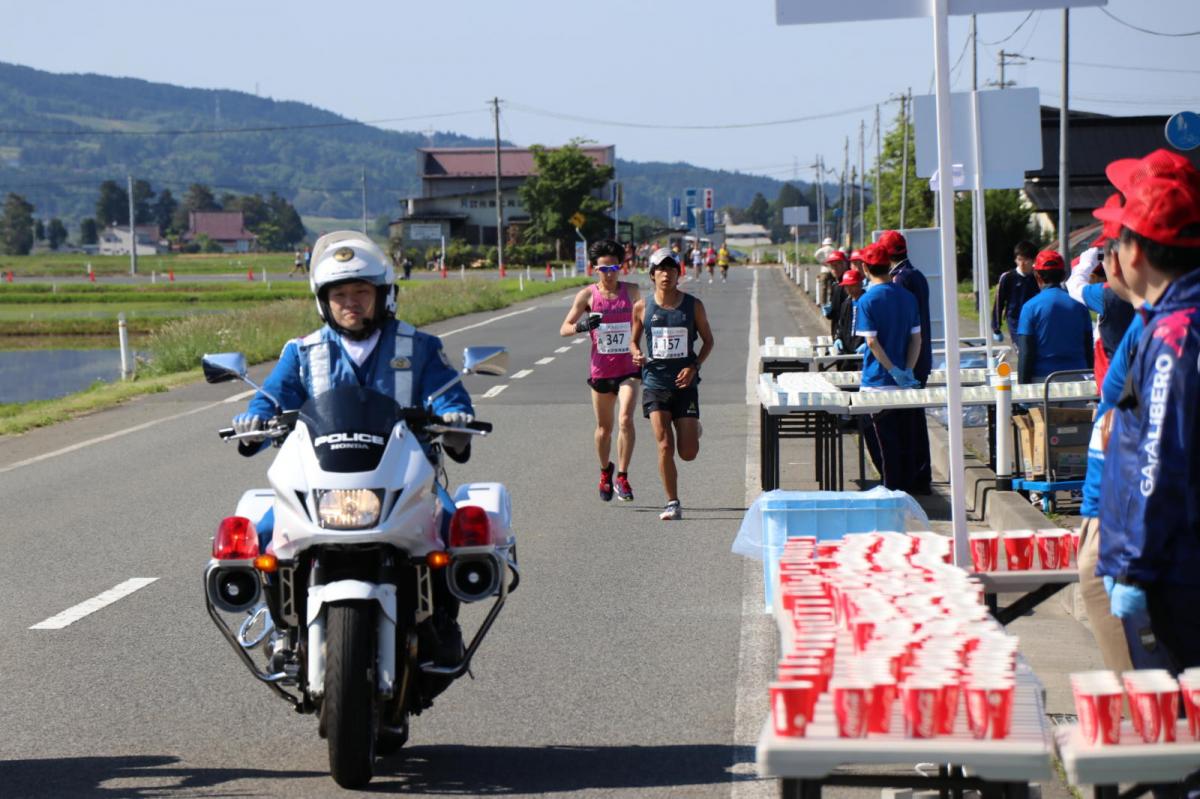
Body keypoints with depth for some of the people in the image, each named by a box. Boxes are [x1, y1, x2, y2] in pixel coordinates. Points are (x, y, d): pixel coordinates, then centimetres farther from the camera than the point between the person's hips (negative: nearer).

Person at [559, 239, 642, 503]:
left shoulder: (631, 291, 2)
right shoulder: (588, 295, -3)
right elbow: (564, 328, -4)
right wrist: (582, 326, -24)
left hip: (628, 368, 0)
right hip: (600, 369, 0)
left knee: (626, 420, -18)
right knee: (604, 427, 12)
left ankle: (622, 477, -10)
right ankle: (605, 473, 36)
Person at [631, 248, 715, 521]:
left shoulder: (693, 306, 1)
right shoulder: (642, 307, 2)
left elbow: (708, 340, 8)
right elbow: (634, 340, 12)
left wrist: (694, 367, -7)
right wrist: (636, 354, -11)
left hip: (685, 383, 0)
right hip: (655, 383, 0)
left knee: (688, 453, -1)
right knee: (665, 446, -10)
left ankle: (692, 432, 38)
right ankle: (672, 504, 2)